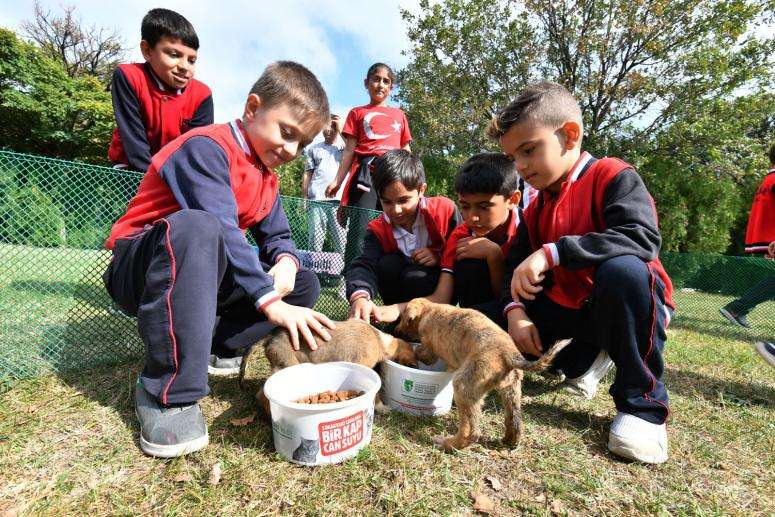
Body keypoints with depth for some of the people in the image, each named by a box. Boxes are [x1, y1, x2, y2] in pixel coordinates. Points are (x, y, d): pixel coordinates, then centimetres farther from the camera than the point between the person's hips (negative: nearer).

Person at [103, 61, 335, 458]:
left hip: (207, 275, 8)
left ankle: (206, 345, -7)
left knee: (304, 284, -1)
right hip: (139, 269, -7)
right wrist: (270, 300, -37)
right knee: (195, 226, -41)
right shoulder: (208, 146, -19)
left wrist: (285, 260, -18)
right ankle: (168, 391, -29)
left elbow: (277, 235, 7)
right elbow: (220, 229, -32)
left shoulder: (265, 176, 8)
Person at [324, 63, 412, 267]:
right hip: (365, 173, -2)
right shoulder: (357, 113, 20)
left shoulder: (399, 115, 26)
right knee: (359, 229, -13)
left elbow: (406, 151, 23)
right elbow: (349, 150, 11)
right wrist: (337, 180, -1)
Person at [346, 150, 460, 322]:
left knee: (412, 277, -32)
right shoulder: (377, 230, -10)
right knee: (387, 264, -25)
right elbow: (364, 264, -27)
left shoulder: (444, 210, -13)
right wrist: (360, 296, -48)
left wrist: (439, 256, -23)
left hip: (443, 284, -3)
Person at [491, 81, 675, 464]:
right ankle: (586, 354, 16)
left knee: (621, 269, -40)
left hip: (632, 301, -6)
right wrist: (515, 310, -19)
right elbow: (515, 265, -1)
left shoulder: (612, 176, -14)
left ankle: (643, 403, -18)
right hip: (566, 305, 6)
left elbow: (642, 238, -32)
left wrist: (552, 253, -39)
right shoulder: (536, 208, 6)